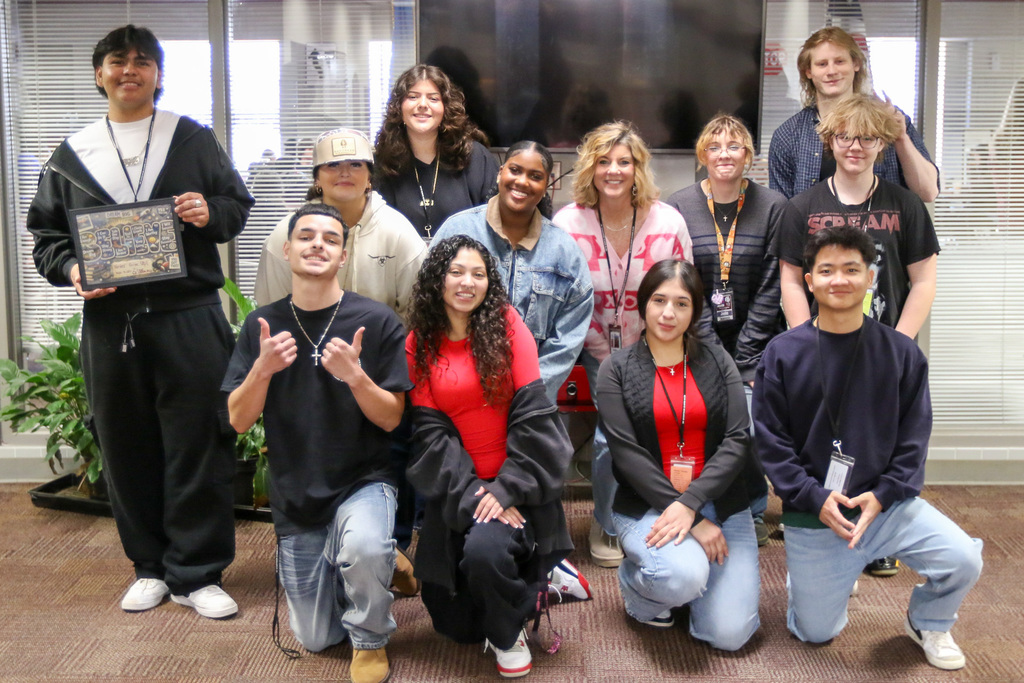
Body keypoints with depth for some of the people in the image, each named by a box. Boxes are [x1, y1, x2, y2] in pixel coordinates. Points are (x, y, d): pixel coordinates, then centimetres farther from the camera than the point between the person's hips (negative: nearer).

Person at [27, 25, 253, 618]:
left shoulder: (194, 140, 9)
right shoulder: (71, 155, 14)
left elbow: (239, 205, 12)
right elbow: (46, 234, 16)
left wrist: (210, 213, -10)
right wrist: (70, 269, -5)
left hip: (188, 318, -2)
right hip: (109, 323, 2)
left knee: (198, 446, -1)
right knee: (127, 450, 9)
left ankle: (196, 573, 10)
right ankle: (151, 565, 24)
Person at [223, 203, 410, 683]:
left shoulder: (377, 321, -11)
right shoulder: (262, 325, -2)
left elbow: (391, 419, -10)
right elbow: (239, 421, -4)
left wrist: (354, 375, -29)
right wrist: (262, 369, -23)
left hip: (363, 481, -3)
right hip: (295, 496, 3)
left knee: (363, 548, -38)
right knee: (315, 641, 8)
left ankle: (370, 639, -6)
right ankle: (370, 566, 39)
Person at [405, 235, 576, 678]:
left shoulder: (507, 325, -5)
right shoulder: (418, 345, 2)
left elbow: (533, 414, -11)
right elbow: (430, 432, -5)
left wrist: (508, 489, -18)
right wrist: (471, 493, -17)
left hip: (515, 487, -3)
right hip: (456, 492, 3)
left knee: (485, 549, -33)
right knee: (456, 626, 5)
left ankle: (508, 634, 0)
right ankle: (522, 583, 37)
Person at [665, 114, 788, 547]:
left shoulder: (773, 207, -1)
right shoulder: (678, 208, -1)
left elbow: (770, 288, -2)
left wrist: (742, 361, -7)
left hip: (754, 338, 0)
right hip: (697, 338, 0)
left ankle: (752, 514, 12)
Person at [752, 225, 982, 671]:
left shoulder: (902, 353, -3)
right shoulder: (783, 353, -6)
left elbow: (914, 438, -1)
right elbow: (770, 440, -7)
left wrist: (882, 496, -15)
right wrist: (815, 497, -16)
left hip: (886, 502, 1)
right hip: (811, 515, -1)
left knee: (963, 559, -20)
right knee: (815, 633, 6)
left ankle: (927, 623, 12)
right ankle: (814, 573, 40)